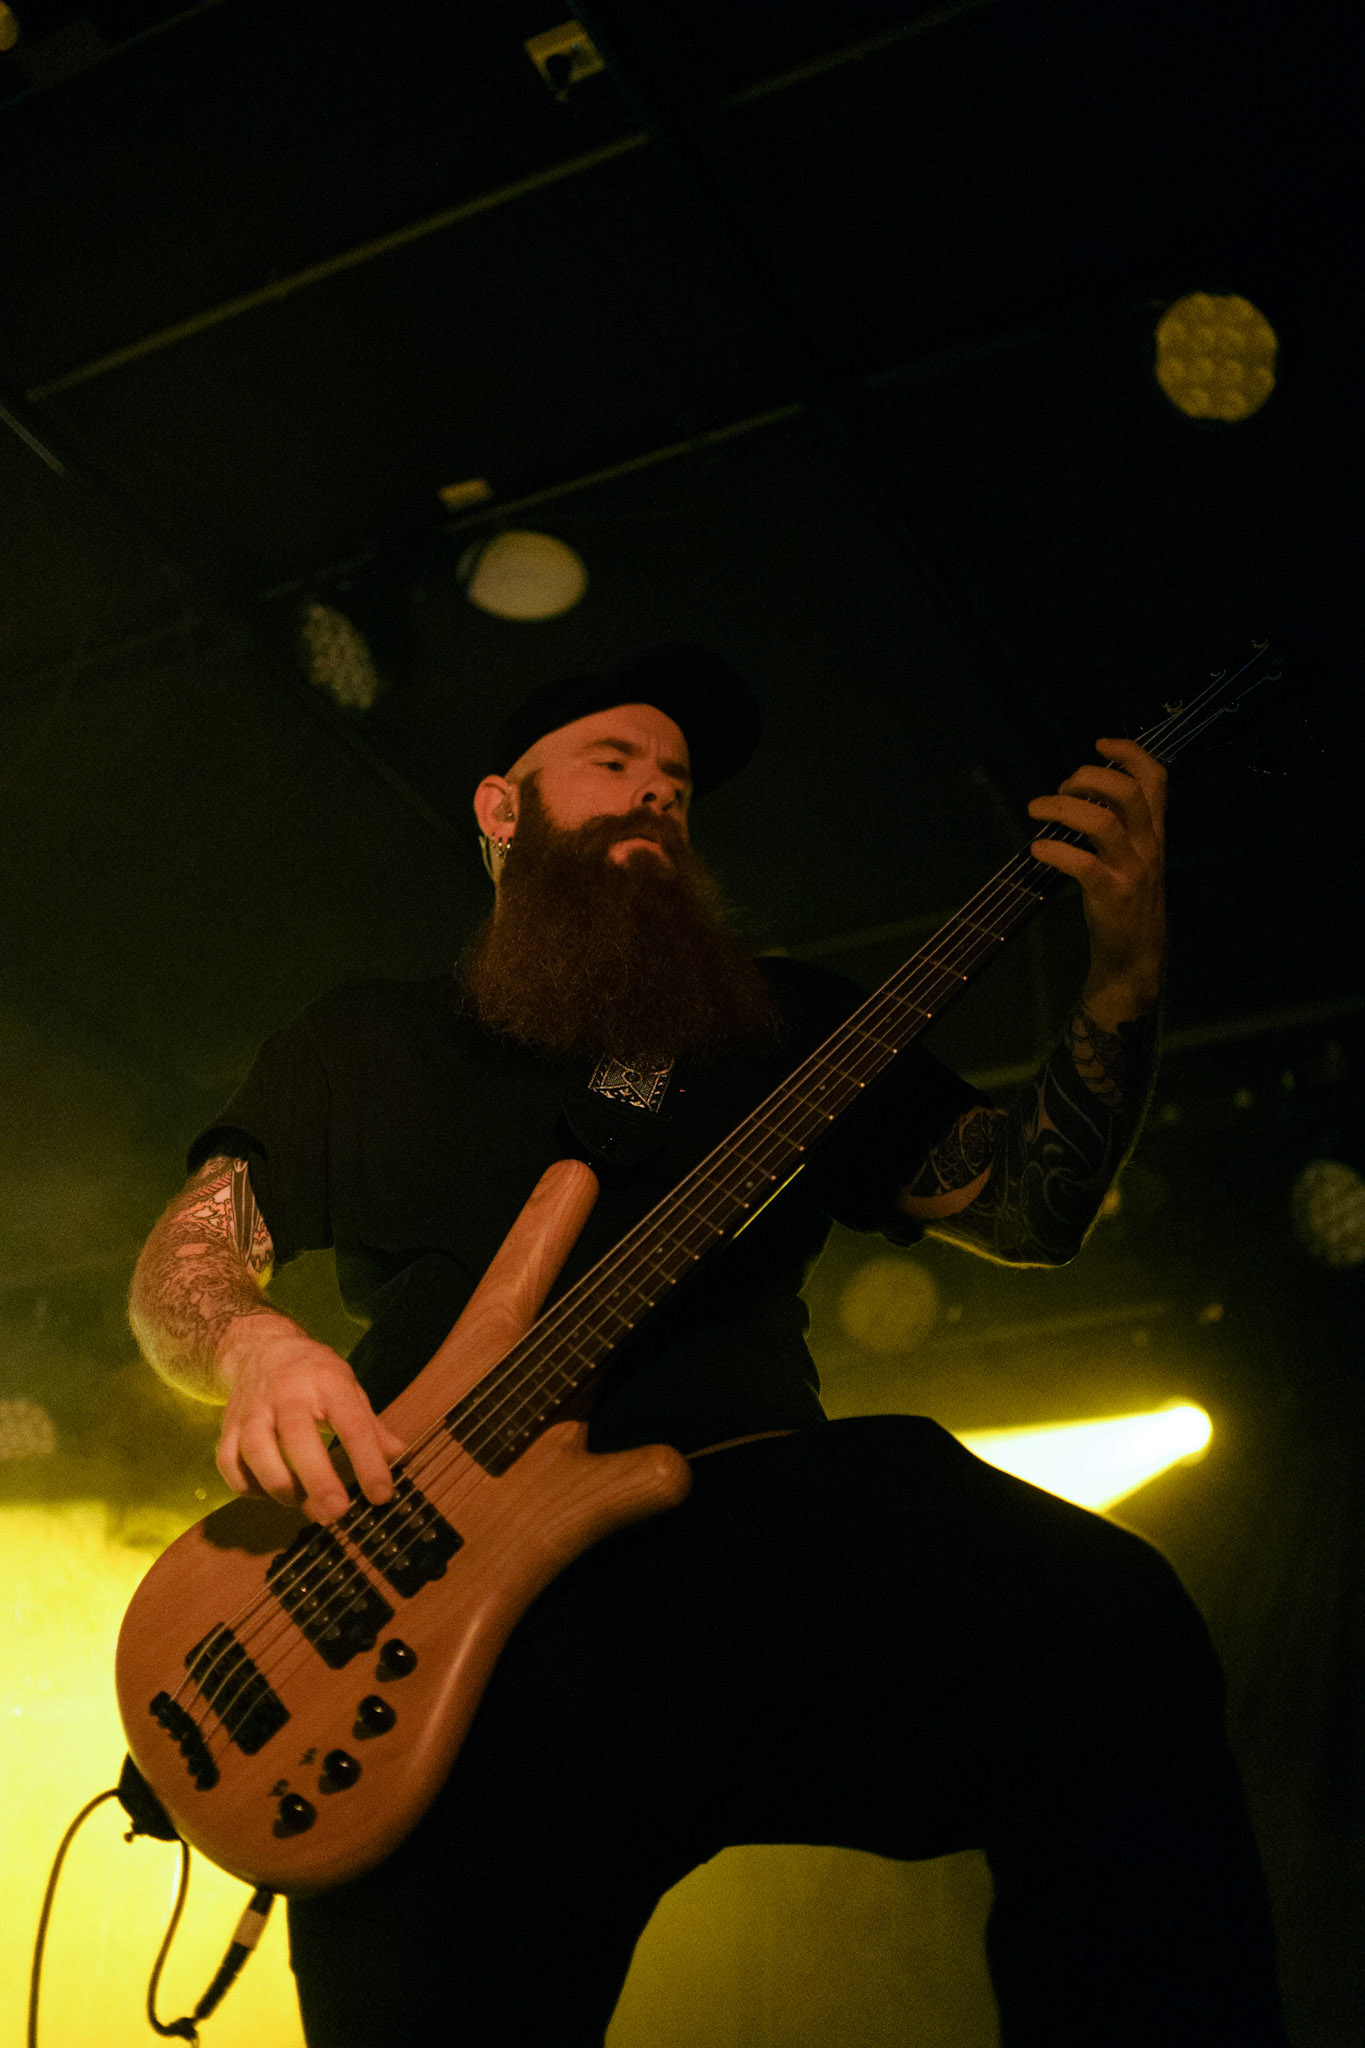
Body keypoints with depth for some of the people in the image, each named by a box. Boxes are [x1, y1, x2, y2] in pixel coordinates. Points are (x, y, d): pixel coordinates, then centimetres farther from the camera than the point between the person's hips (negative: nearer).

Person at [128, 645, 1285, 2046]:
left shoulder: (784, 1021, 26)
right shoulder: (359, 1042, 24)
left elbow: (1029, 1211, 21)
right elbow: (176, 1264, 21)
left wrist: (1125, 976, 5)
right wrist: (253, 1347, -4)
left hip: (766, 1513, 2)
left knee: (1103, 1625, -30)